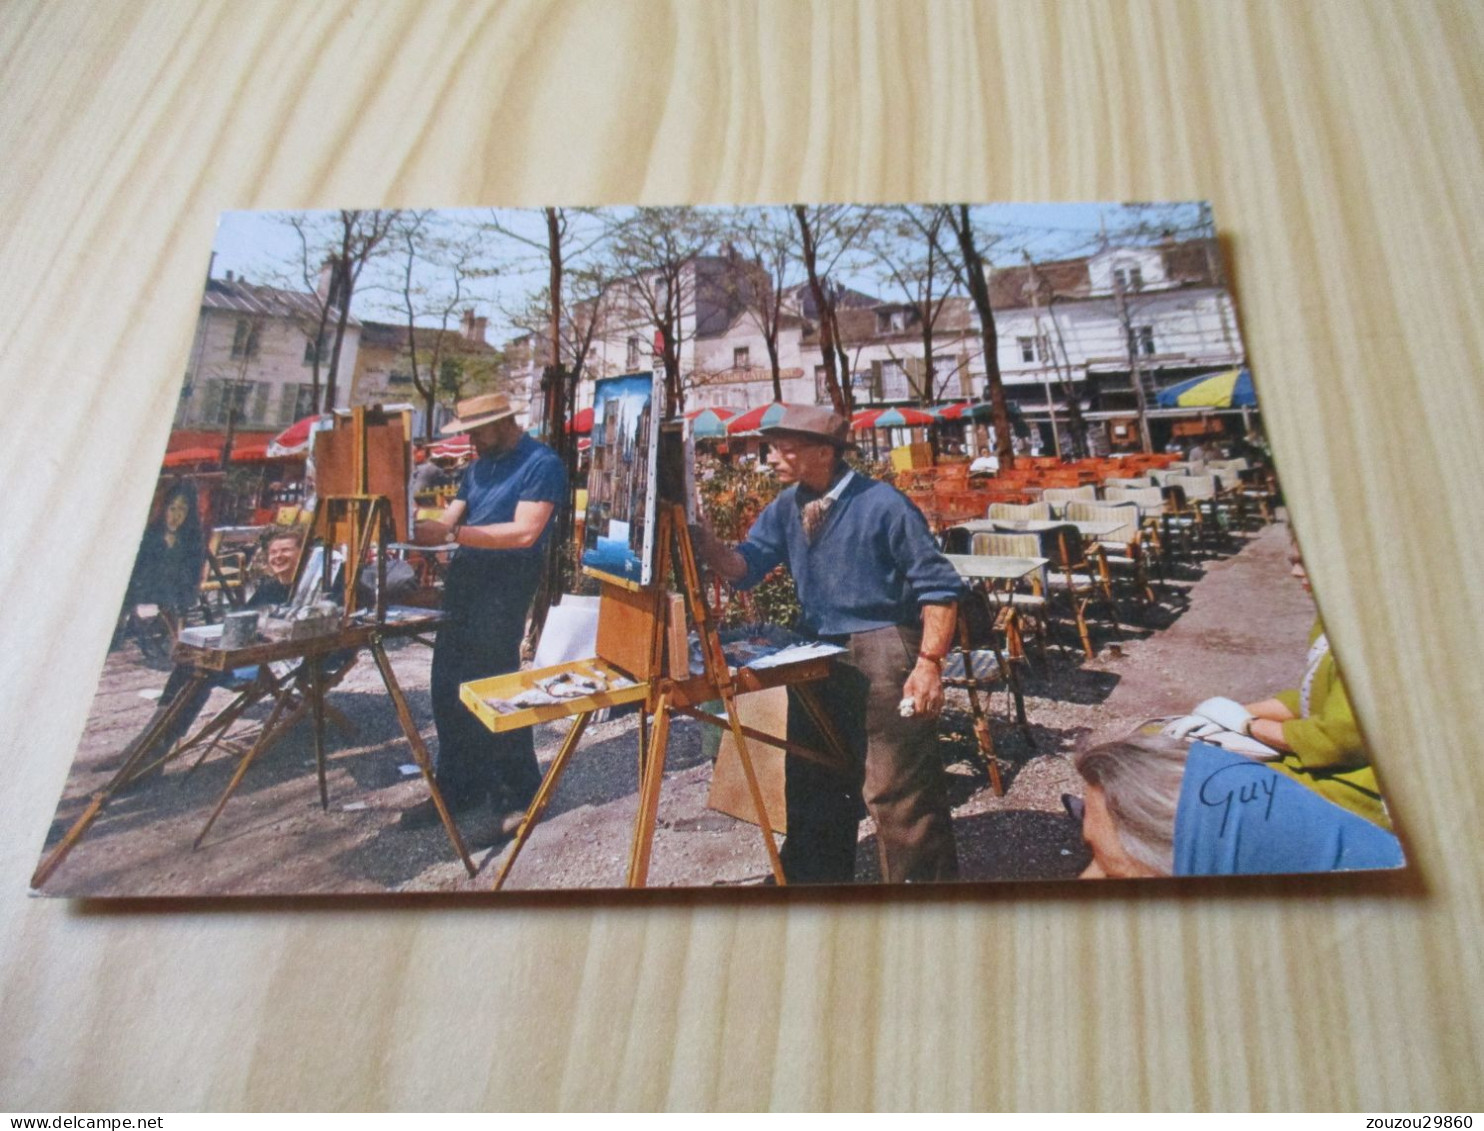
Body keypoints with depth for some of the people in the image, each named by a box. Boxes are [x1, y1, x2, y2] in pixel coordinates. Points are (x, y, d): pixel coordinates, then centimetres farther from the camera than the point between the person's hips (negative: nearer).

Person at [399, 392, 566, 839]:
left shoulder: (541, 464, -8)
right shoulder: (479, 466, 18)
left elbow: (525, 532, -18)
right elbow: (449, 520, 14)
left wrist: (454, 534, -22)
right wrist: (415, 530, -6)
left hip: (504, 587, -8)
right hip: (463, 581, 8)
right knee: (448, 688, 10)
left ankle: (518, 796, 9)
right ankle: (456, 788, 23)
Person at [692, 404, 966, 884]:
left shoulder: (881, 504, -14)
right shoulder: (786, 507, 6)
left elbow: (939, 587, -12)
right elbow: (745, 566, 2)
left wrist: (930, 662, -19)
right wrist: (704, 541, -16)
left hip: (881, 653, -7)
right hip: (818, 654, 8)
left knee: (898, 789, -3)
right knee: (811, 782, 19)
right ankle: (814, 875, 37)